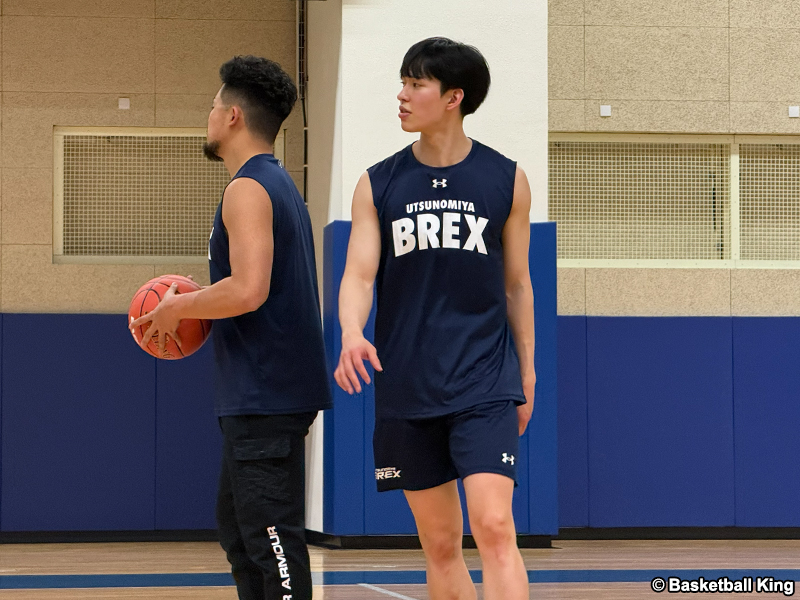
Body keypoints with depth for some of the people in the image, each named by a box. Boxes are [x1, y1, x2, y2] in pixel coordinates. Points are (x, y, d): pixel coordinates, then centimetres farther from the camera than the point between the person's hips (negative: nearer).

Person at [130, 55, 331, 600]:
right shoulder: (279, 184, 19)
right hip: (262, 396, 11)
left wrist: (178, 308, -11)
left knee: (270, 534, -10)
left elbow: (248, 290, -25)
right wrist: (194, 308, 18)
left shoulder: (249, 188, -13)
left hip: (265, 394, -11)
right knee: (239, 530, 16)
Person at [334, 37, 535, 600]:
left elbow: (516, 285, 10)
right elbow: (359, 275, -3)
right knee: (440, 544, 8)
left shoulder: (506, 180, 2)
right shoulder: (378, 185, 4)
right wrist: (352, 334, -24)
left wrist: (526, 372, 12)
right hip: (406, 390, 2)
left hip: (485, 384, -2)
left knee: (494, 527, -16)